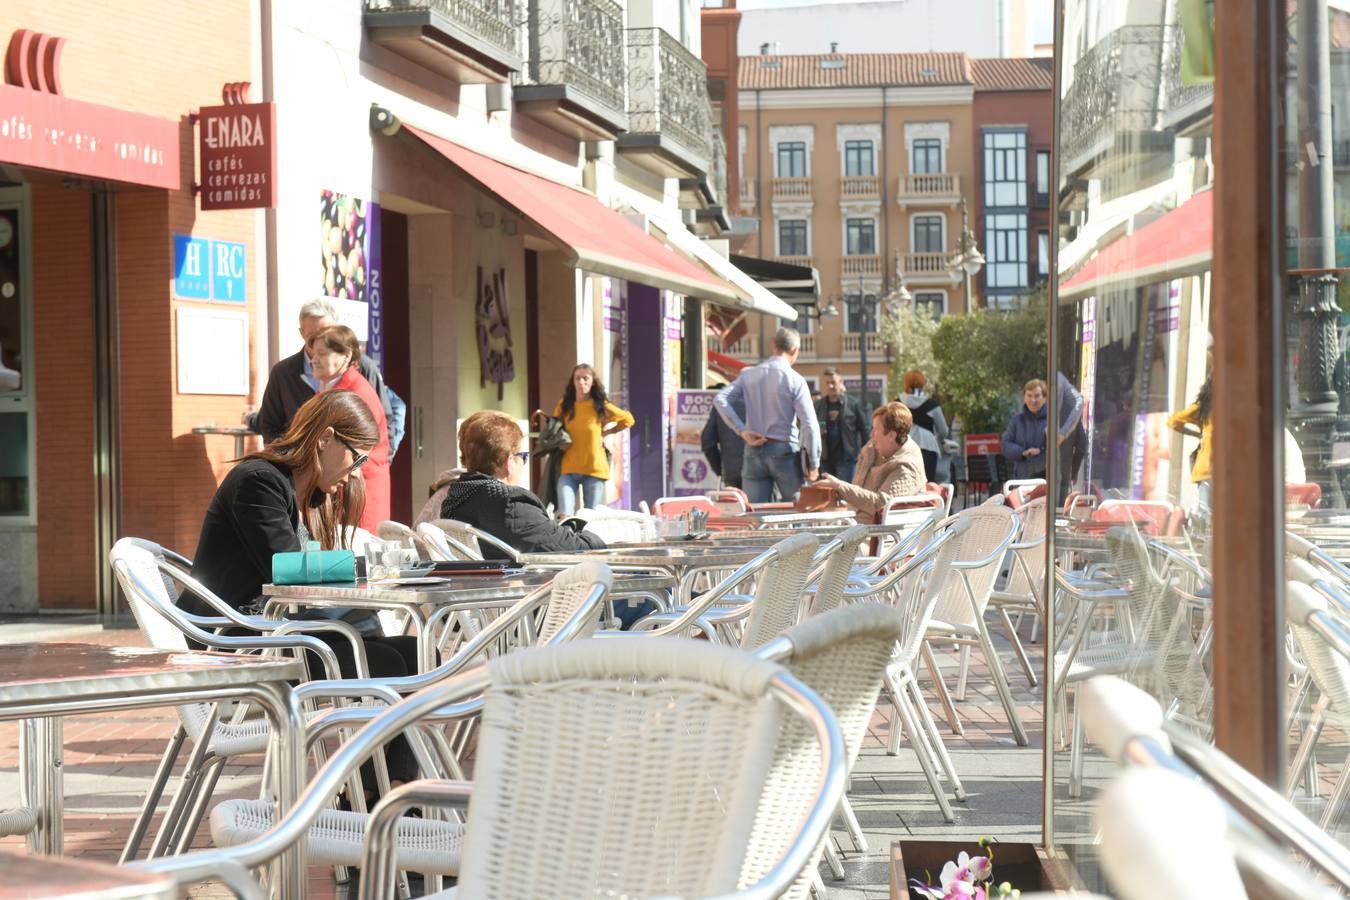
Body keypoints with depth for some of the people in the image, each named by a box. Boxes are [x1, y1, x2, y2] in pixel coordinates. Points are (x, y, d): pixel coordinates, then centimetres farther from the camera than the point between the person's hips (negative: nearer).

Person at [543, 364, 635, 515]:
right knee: (565, 516, -13)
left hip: (594, 469, 0)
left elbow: (628, 419, 13)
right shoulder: (564, 406, 3)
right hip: (568, 469, 1)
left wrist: (606, 432, 6)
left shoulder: (601, 406, -1)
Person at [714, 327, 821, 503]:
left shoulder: (749, 375, 5)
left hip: (754, 451, 4)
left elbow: (720, 399, -2)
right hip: (784, 450, -3)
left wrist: (742, 431, -4)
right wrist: (813, 463, -2)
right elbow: (810, 425, -11)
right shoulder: (795, 380, -8)